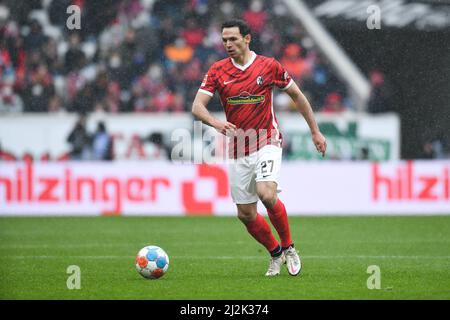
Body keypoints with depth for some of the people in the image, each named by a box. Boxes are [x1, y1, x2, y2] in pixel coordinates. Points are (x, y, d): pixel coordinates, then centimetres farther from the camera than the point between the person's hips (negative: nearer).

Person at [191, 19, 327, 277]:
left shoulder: (269, 66, -3)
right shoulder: (217, 71, 2)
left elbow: (297, 95, 8)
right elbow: (197, 106, -5)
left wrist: (315, 132, 10)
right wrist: (215, 122, -26)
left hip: (267, 142, -4)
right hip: (238, 149, 4)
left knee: (267, 194, -27)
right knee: (246, 214, 3)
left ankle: (289, 248, -5)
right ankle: (276, 254, 27)